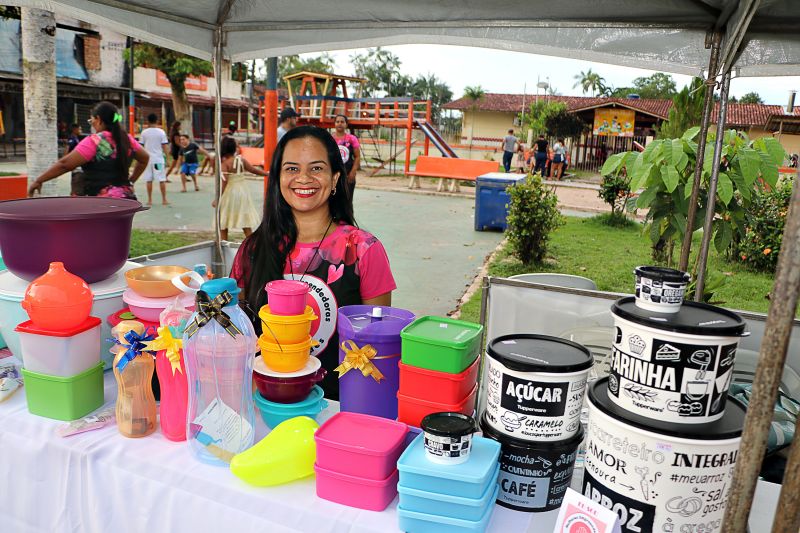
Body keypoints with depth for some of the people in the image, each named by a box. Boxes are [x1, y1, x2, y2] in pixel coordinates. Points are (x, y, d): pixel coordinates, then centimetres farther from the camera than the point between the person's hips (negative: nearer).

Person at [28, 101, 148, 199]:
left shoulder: (94, 141, -11)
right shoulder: (126, 139, 9)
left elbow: (64, 164, -12)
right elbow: (145, 158, 23)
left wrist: (38, 181, -4)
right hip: (126, 197, 8)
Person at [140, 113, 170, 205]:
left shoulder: (144, 132, 1)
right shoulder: (161, 132, -2)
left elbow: (141, 146, 3)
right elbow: (164, 146, -3)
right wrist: (166, 158, 4)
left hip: (148, 159, 1)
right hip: (159, 159, -1)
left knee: (148, 180, 5)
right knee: (162, 180, 2)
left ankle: (150, 200, 7)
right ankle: (164, 200, 1)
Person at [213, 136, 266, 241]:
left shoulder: (224, 163, -13)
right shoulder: (241, 160, -1)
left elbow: (224, 182, -19)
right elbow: (254, 170, 9)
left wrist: (217, 199, -16)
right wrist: (267, 173, 26)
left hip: (229, 193, -4)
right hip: (242, 192, 5)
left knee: (223, 224, 7)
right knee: (245, 222, 10)